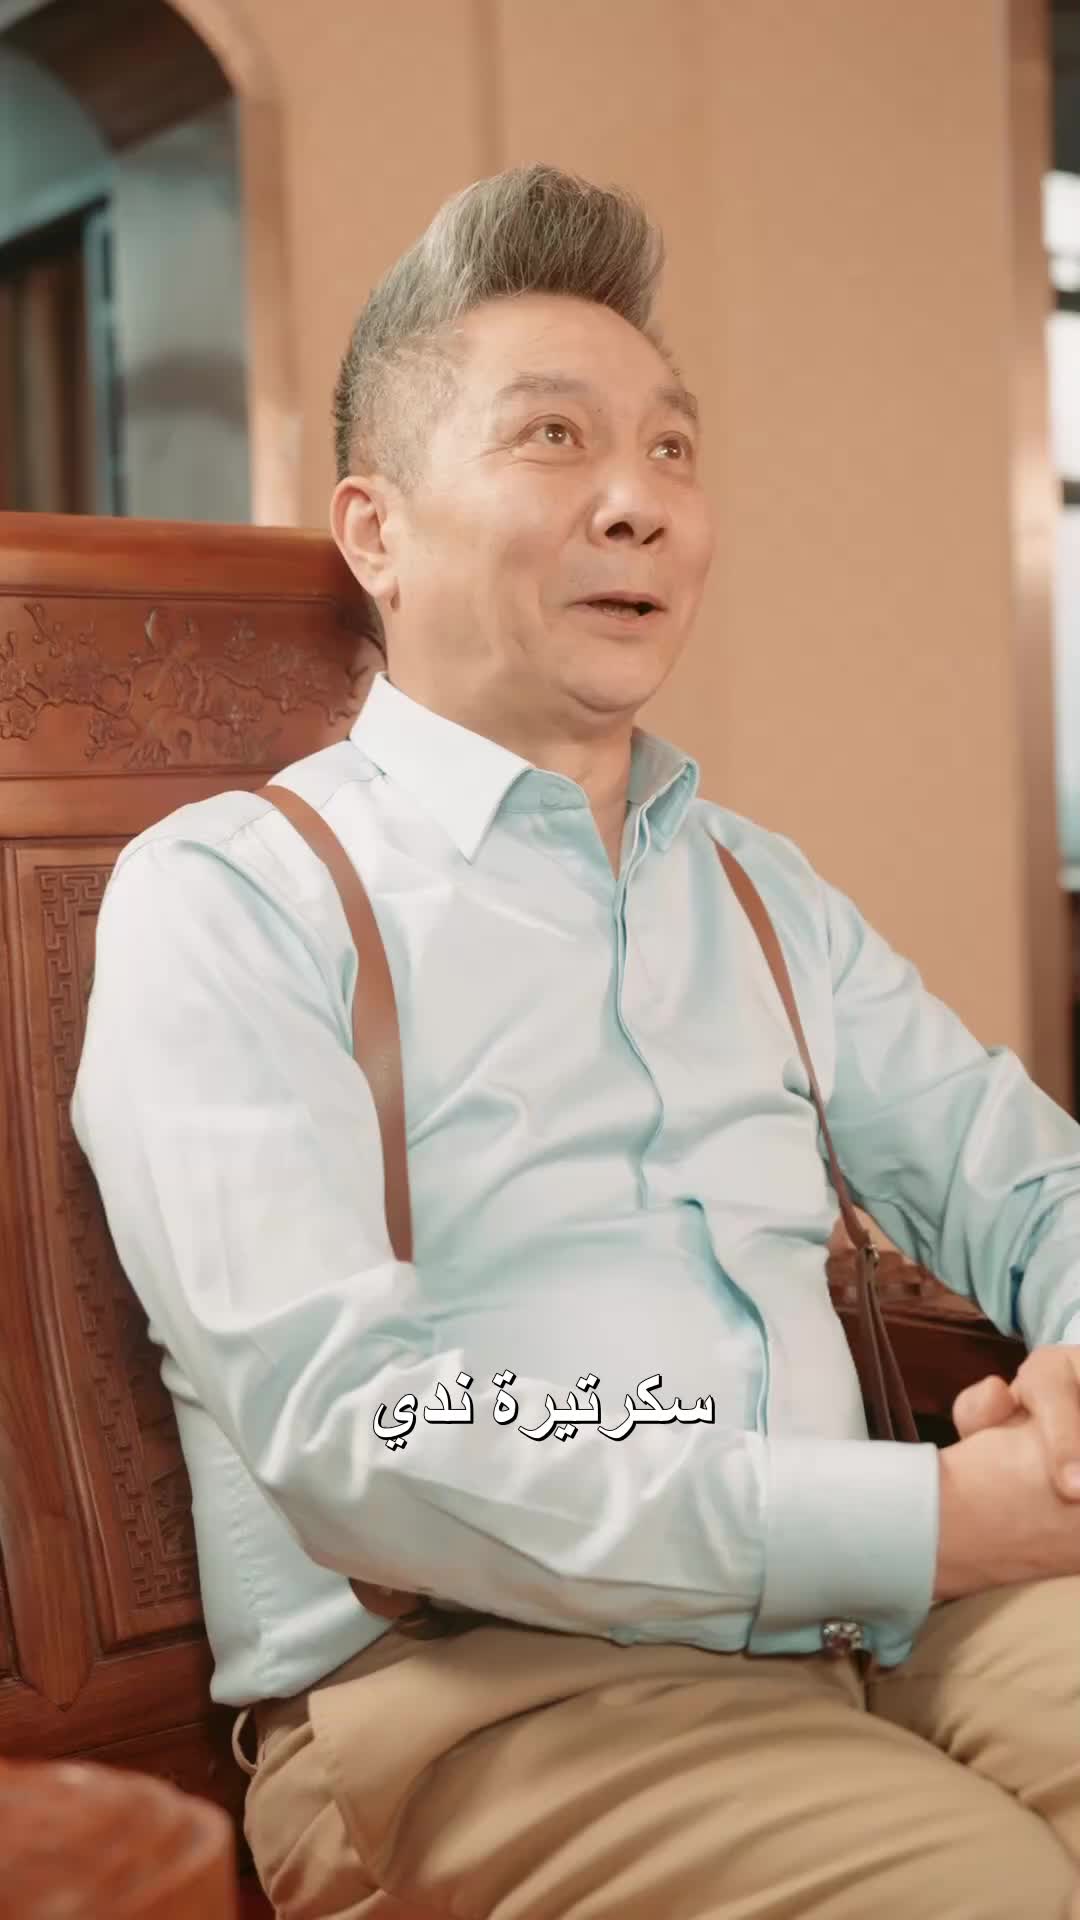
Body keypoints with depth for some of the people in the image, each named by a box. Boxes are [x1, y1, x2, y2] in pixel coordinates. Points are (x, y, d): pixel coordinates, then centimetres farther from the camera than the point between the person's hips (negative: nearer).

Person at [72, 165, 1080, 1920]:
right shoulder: (225, 898, -3)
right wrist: (934, 1515, -18)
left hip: (877, 1617, 6)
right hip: (467, 1677, -6)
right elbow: (346, 1430, -15)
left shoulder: (763, 889, 19)